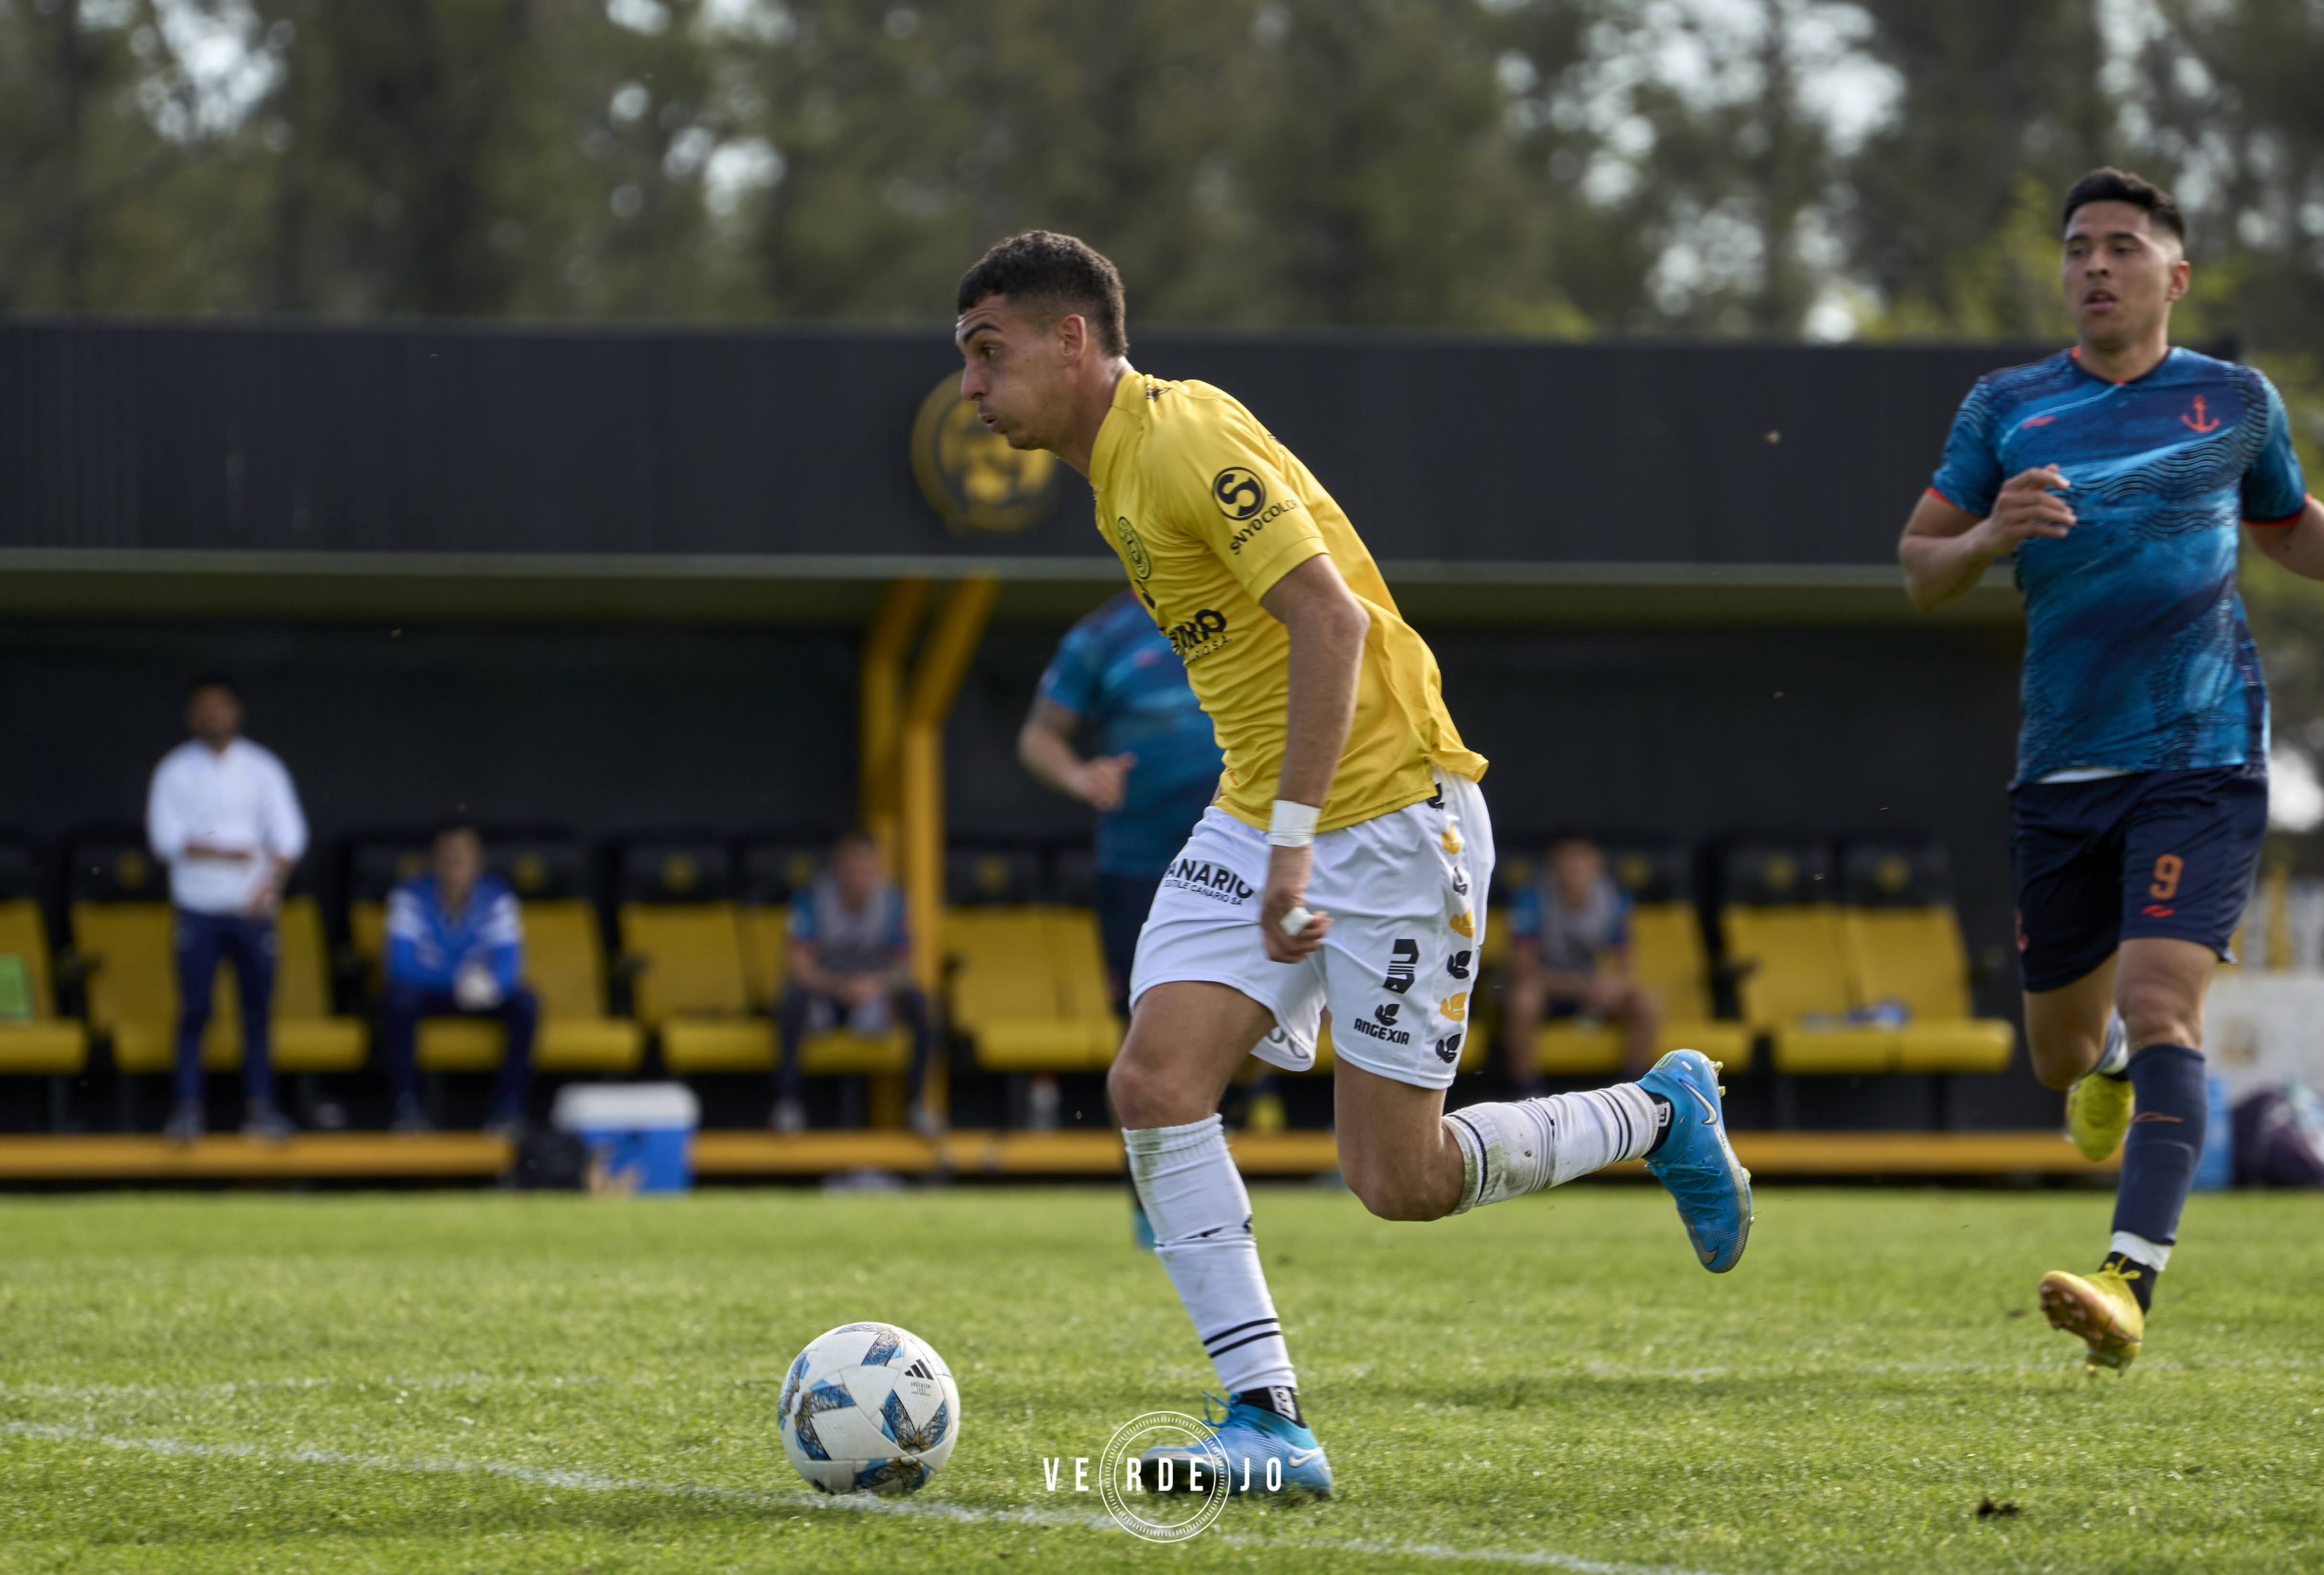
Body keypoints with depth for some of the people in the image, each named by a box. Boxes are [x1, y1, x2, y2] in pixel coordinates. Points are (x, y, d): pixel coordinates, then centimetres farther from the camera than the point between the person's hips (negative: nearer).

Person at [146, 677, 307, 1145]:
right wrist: (224, 853, -16)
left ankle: (259, 1107, 6)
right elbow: (164, 837, -6)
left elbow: (290, 837, 0)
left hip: (253, 909, 1)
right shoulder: (174, 771, 3)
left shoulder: (262, 769, 6)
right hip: (198, 908, -1)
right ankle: (188, 1108, -2)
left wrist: (269, 884, -16)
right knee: (193, 1010, -4)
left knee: (259, 1012, 0)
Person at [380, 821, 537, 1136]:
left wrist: (491, 985, -44)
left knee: (525, 1005, -28)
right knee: (398, 1001, -35)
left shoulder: (497, 900, -9)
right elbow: (401, 963, -24)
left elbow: (509, 964, -18)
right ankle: (407, 1106, -26)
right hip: (429, 991, -1)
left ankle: (509, 1106, -20)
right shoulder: (410, 897, -13)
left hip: (482, 994, 1)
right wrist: (458, 978, -39)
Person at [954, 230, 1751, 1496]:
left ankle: (1661, 1118, 21)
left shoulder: (1184, 439, -18)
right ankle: (1267, 1419, -10)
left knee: (1400, 1183, -4)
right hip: (1257, 821, 9)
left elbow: (1330, 617, -27)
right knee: (1154, 1083, -12)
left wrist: (1295, 839, -30)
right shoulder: (1117, 474, 13)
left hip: (1387, 812, -9)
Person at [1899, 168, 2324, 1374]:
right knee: (2062, 1052, 12)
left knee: (2159, 1005, -21)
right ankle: (2110, 1062, 51)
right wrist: (1986, 537, -12)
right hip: (2062, 770, 3)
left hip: (2200, 759, -3)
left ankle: (2131, 1282, -27)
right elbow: (1917, 570, 10)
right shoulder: (2007, 409, 8)